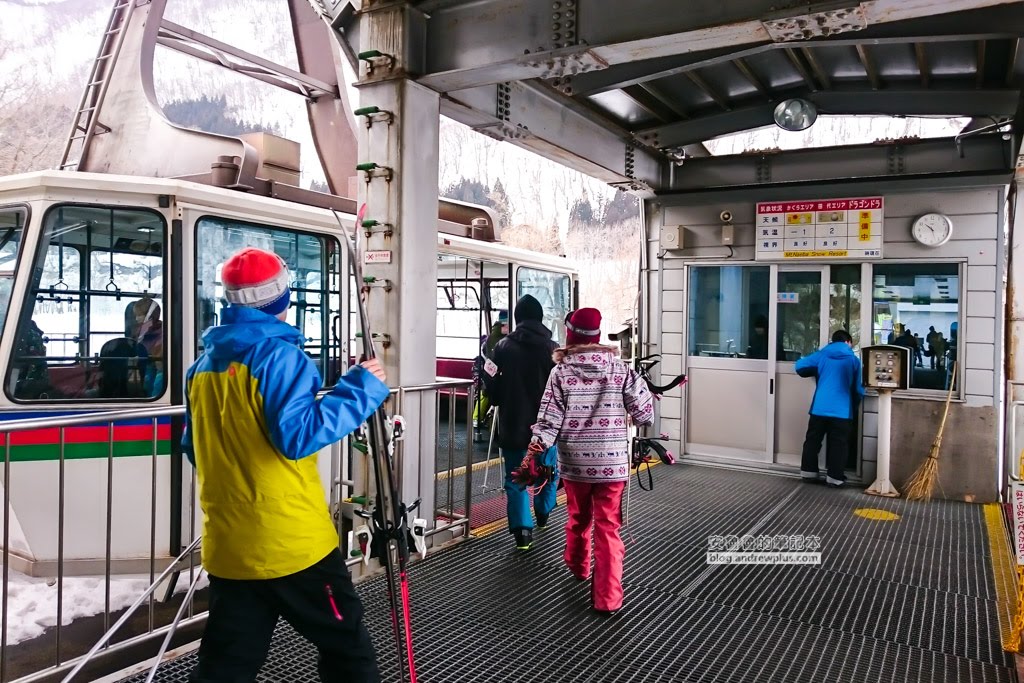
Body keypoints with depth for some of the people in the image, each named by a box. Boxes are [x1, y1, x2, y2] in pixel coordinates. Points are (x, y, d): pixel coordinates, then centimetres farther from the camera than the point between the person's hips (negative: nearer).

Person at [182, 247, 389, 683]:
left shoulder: (203, 365, 9)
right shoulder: (278, 353, -14)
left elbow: (194, 449, 18)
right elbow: (298, 434, -23)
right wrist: (360, 389, -16)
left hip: (228, 547, 7)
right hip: (294, 543, -7)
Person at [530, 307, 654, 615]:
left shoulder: (560, 372, -4)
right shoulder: (620, 369, -3)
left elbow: (551, 416, -12)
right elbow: (644, 413, -1)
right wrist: (646, 392, 16)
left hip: (575, 461, 1)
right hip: (612, 461, -1)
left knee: (578, 517, 24)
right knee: (608, 528, 5)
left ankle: (577, 565, 48)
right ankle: (607, 598, 3)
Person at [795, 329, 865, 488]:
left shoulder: (821, 355, 6)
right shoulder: (853, 359, 3)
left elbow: (800, 366, 4)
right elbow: (858, 389, 5)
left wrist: (816, 372, 23)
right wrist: (855, 401, 26)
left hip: (820, 407, 2)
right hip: (842, 410, -2)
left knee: (812, 440, 12)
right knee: (837, 444, 5)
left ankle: (808, 471, 18)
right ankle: (834, 477, 5)